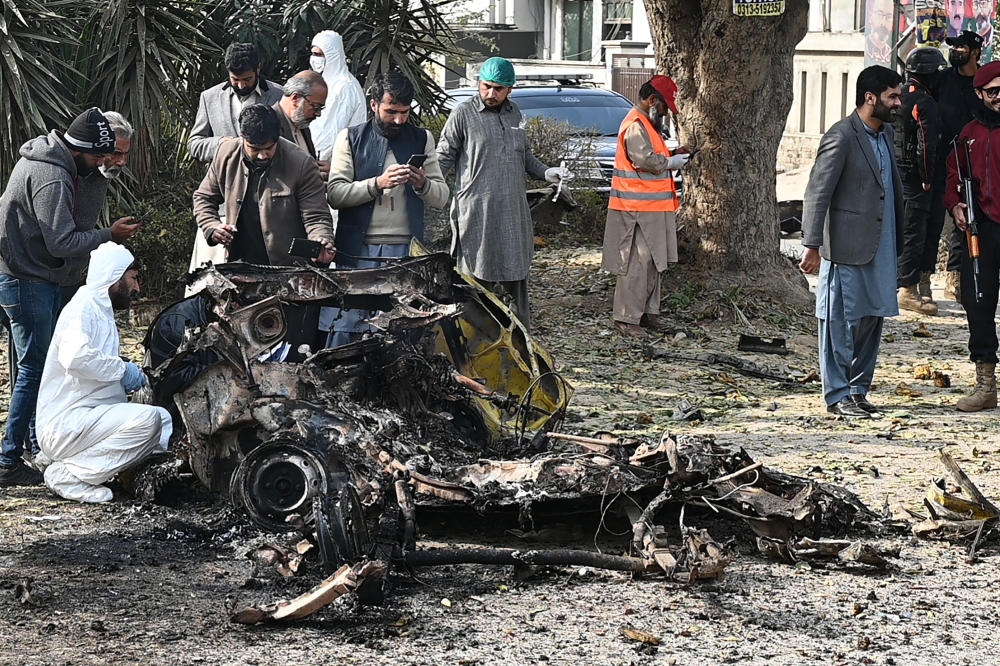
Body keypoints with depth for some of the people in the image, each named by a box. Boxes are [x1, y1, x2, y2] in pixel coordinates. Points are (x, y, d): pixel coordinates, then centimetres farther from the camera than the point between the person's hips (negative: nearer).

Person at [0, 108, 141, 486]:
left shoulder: (58, 163, 8)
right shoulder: (50, 178, -24)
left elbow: (82, 221, 9)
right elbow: (62, 242, -25)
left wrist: (96, 176, -2)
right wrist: (110, 235, -16)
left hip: (43, 278, 11)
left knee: (45, 365, 18)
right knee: (35, 367, -8)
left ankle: (39, 445, 28)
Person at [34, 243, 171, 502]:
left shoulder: (102, 311, 23)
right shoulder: (83, 307, -9)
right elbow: (75, 357, -29)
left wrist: (130, 381, 9)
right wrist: (123, 369, -16)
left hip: (93, 418, 10)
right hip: (66, 422, -10)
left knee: (164, 420, 10)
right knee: (146, 419, -26)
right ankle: (68, 474, -17)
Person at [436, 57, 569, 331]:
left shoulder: (514, 113, 15)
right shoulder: (463, 115, -3)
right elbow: (444, 157, -1)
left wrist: (545, 173, 11)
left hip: (514, 212, 6)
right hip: (476, 213, -6)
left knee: (515, 274, 11)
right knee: (478, 277, -3)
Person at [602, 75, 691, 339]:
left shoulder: (645, 124, 19)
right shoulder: (636, 126, -16)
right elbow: (646, 161, -25)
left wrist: (672, 156, 10)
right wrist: (671, 162, -11)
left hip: (652, 208, 11)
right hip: (638, 209, -11)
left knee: (653, 262, 15)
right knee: (637, 263, -10)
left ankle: (648, 311, 22)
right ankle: (627, 318, -8)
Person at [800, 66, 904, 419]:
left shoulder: (885, 133, 12)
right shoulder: (841, 137, -14)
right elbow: (817, 194, -15)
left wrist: (899, 239, 16)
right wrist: (812, 246, -18)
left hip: (881, 246, 8)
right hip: (847, 248, -8)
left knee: (872, 317, 12)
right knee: (841, 321, -1)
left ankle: (858, 389, 21)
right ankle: (838, 395, 5)